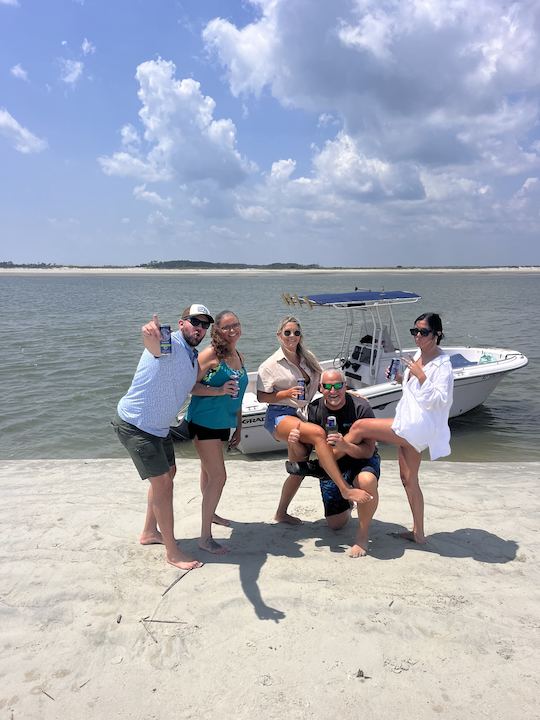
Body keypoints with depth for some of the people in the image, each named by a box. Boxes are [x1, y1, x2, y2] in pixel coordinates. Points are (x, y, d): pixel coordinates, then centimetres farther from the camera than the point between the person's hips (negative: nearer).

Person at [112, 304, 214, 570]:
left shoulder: (194, 358, 5)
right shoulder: (170, 344, -24)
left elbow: (192, 386, 18)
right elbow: (153, 342, -49)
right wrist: (150, 333, -72)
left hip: (159, 427, 10)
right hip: (135, 425, -10)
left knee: (168, 473, 22)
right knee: (162, 482, -7)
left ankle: (150, 532, 40)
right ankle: (172, 551, 7)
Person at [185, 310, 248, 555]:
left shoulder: (239, 357, 8)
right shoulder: (211, 354, -16)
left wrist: (238, 428, 17)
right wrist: (219, 390, -28)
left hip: (223, 423, 8)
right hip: (204, 422, -8)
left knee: (208, 470, 24)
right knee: (218, 476, -9)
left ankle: (210, 513, 44)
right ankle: (205, 537, 1)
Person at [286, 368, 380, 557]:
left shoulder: (360, 407, -22)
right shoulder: (313, 410, -13)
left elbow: (368, 451, -24)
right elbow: (303, 455, -8)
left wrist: (345, 446, -43)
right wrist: (295, 443, -31)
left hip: (360, 459, -3)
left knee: (367, 481, -39)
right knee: (335, 524, 7)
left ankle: (363, 533, -13)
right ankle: (345, 504, 45)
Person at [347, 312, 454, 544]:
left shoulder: (442, 364, -13)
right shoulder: (418, 356, 12)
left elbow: (438, 399, -21)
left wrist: (420, 376, -25)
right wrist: (401, 379, 7)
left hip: (417, 426, -10)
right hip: (410, 428, 10)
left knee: (359, 426, -12)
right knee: (409, 479, 14)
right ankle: (418, 532, 24)